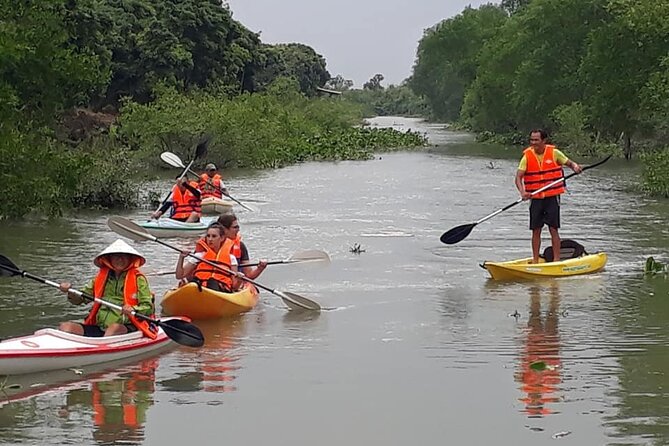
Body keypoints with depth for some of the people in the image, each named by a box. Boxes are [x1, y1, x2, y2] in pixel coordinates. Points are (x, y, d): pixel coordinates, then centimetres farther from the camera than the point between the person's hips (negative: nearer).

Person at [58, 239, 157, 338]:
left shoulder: (138, 279, 4)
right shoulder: (101, 277, 16)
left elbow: (148, 308, -2)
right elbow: (80, 299, 17)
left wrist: (133, 309, -23)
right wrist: (70, 292, -4)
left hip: (126, 328, -5)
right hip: (99, 326, 5)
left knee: (114, 328, -39)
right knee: (66, 326, -14)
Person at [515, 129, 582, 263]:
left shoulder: (554, 153, -3)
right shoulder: (527, 156, -2)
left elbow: (569, 163, 9)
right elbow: (518, 177, -7)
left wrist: (575, 167, -15)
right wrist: (522, 192, -25)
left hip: (552, 197, -2)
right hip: (535, 198, 2)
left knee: (553, 229, -4)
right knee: (536, 230, 5)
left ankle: (556, 259, 0)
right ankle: (535, 260, 13)